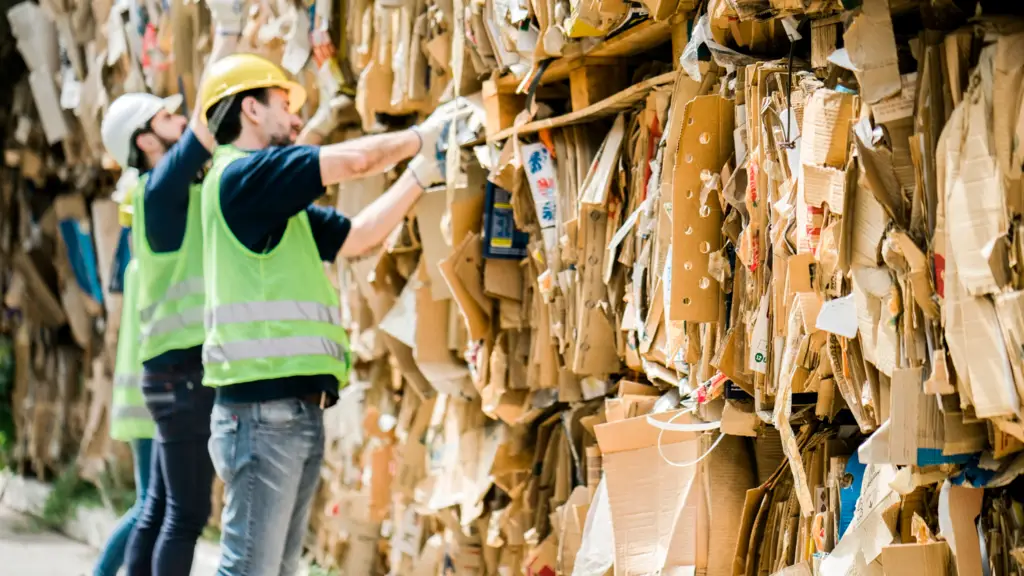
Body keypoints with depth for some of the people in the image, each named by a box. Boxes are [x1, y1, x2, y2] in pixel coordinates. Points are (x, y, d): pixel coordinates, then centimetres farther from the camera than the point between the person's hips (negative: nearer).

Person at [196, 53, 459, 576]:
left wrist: (421, 175, 22)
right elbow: (355, 160, -13)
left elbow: (357, 235, 24)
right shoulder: (240, 175, -8)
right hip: (262, 408, -10)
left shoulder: (279, 205, 22)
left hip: (297, 411, 10)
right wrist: (423, 135, 4)